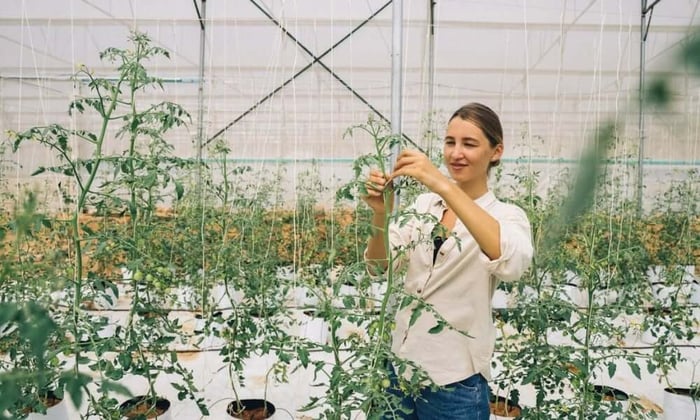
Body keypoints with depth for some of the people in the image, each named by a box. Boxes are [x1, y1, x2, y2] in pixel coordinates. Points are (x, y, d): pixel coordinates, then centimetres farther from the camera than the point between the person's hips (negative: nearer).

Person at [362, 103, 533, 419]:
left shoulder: (507, 215, -10)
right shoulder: (424, 204, 3)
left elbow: (513, 262, -34)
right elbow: (379, 267, -5)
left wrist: (442, 185, -39)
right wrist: (380, 215, -24)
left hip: (454, 381, -4)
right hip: (400, 365, 4)